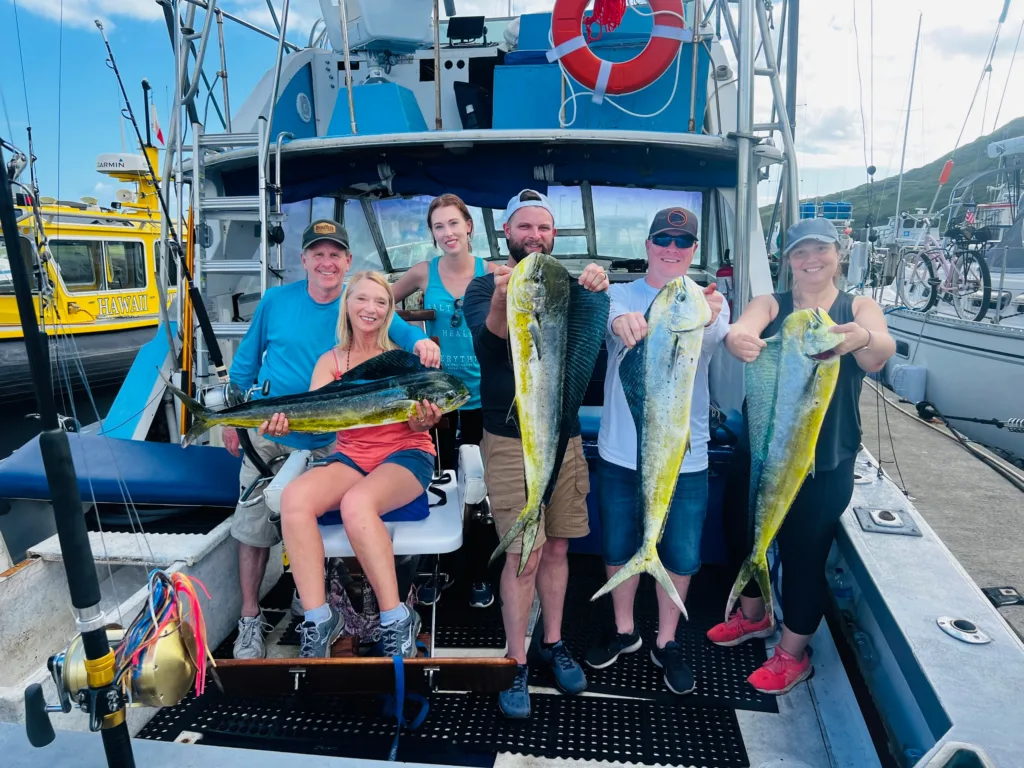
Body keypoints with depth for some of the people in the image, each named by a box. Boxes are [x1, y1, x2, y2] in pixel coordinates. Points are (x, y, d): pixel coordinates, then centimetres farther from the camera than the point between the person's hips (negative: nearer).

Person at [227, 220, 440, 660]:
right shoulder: (276, 301, -4)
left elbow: (401, 330, -23)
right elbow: (246, 361, 5)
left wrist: (421, 342, -46)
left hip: (329, 443, 0)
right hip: (268, 439, 1)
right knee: (254, 529, 7)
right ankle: (250, 620, 25)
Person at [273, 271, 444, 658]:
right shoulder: (331, 361, 9)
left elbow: (416, 425, -3)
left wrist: (425, 419, -26)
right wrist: (286, 420, -25)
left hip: (405, 455, -3)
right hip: (351, 456, 3)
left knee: (356, 502, -35)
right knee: (294, 497, -27)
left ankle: (396, 621, -20)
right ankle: (317, 619, -18)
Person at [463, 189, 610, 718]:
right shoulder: (484, 287, -3)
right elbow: (490, 334, -24)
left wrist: (598, 293, -32)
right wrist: (501, 298, -47)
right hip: (510, 442, -4)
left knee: (556, 547, 12)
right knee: (523, 557, -4)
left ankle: (553, 643, 30)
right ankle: (517, 664, 13)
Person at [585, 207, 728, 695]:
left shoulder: (710, 303, -1)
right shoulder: (620, 295, -1)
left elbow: (705, 344, -24)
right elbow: (611, 318, -25)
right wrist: (624, 322, -50)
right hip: (620, 454, 1)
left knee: (680, 558, 12)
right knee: (618, 550, 16)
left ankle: (666, 642, 37)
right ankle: (625, 631, 41)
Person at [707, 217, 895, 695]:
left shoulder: (859, 308, -1)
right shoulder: (770, 305, 1)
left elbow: (880, 355, -22)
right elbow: (742, 329, -22)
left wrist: (861, 339, -46)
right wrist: (737, 340, -47)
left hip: (825, 462, -2)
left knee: (804, 553, 6)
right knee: (743, 531, 17)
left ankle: (792, 654, 30)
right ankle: (753, 616, 46)